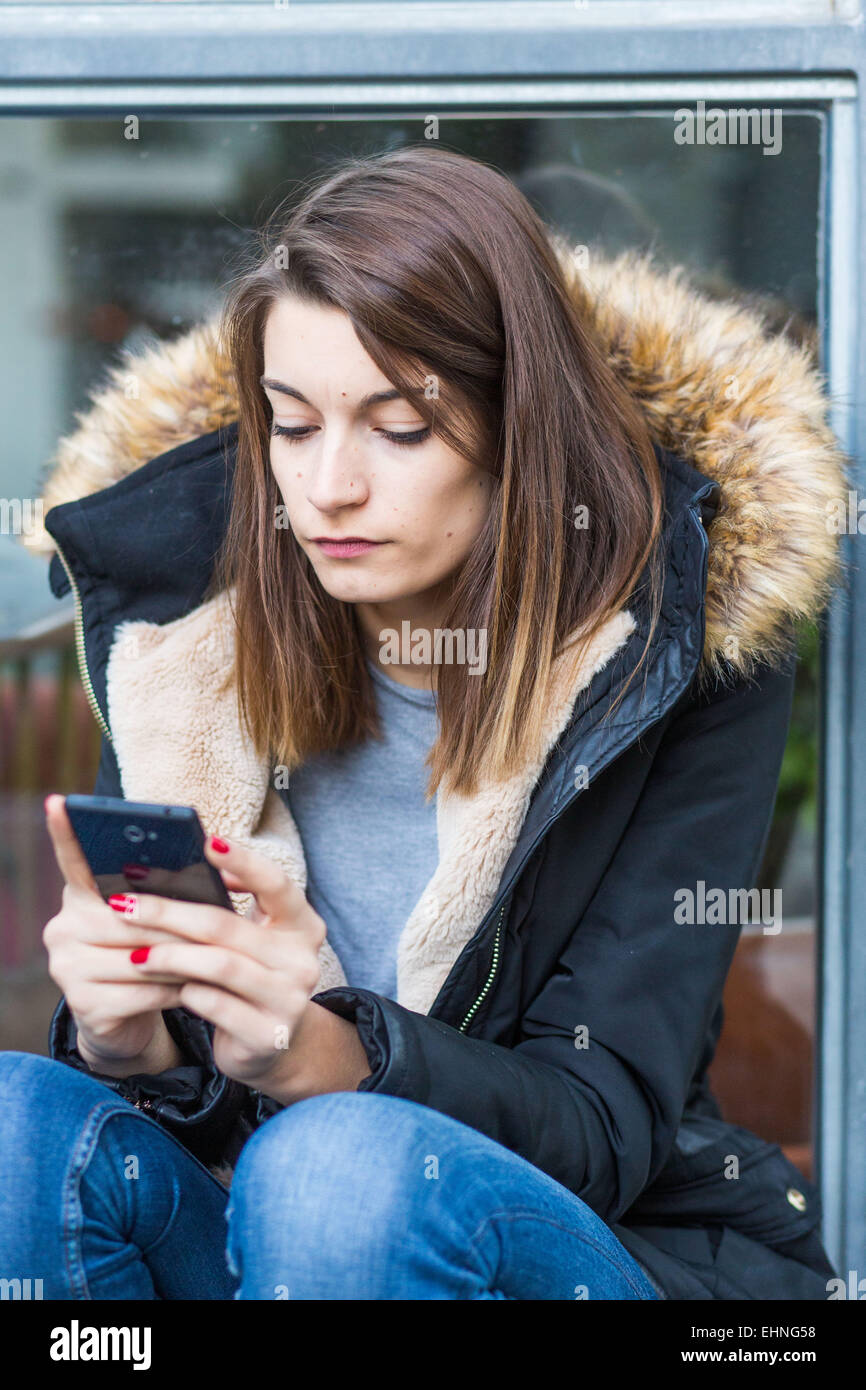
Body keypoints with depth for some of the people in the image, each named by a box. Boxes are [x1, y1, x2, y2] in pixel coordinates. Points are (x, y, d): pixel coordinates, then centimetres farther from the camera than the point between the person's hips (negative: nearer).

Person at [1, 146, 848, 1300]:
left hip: (622, 1244, -3)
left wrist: (332, 1057, -33)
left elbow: (603, 1123, -13)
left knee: (346, 1167, -35)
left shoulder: (689, 643, -11)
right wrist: (125, 1041, -24)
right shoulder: (193, 608, -2)